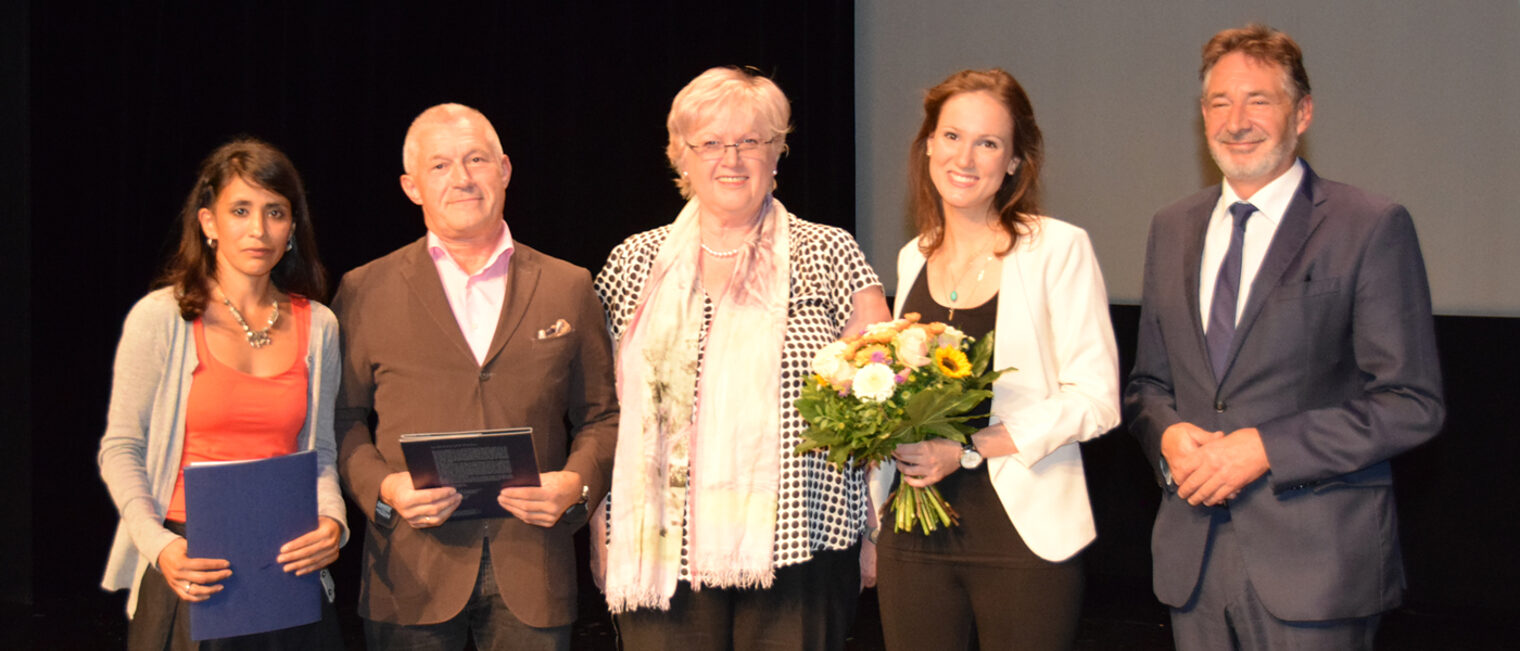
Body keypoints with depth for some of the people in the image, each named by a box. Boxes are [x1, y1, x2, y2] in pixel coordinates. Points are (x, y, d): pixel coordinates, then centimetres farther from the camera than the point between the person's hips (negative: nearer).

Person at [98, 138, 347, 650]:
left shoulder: (317, 326, 6)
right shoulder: (159, 319, -4)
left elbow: (320, 453, 11)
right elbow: (121, 449, -2)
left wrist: (332, 522, -9)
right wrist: (159, 545, -16)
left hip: (287, 569, 3)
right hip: (189, 569, -3)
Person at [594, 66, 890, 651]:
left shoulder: (830, 255, 5)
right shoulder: (636, 262, 10)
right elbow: (605, 399, 14)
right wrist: (607, 542, 8)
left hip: (799, 547, -1)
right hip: (664, 552, 1)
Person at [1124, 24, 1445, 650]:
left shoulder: (1371, 228, -5)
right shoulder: (1172, 229, 12)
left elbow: (1412, 403, -9)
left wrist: (1265, 448, -15)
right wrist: (1168, 434, -5)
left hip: (1315, 558, -5)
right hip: (1193, 556, 5)